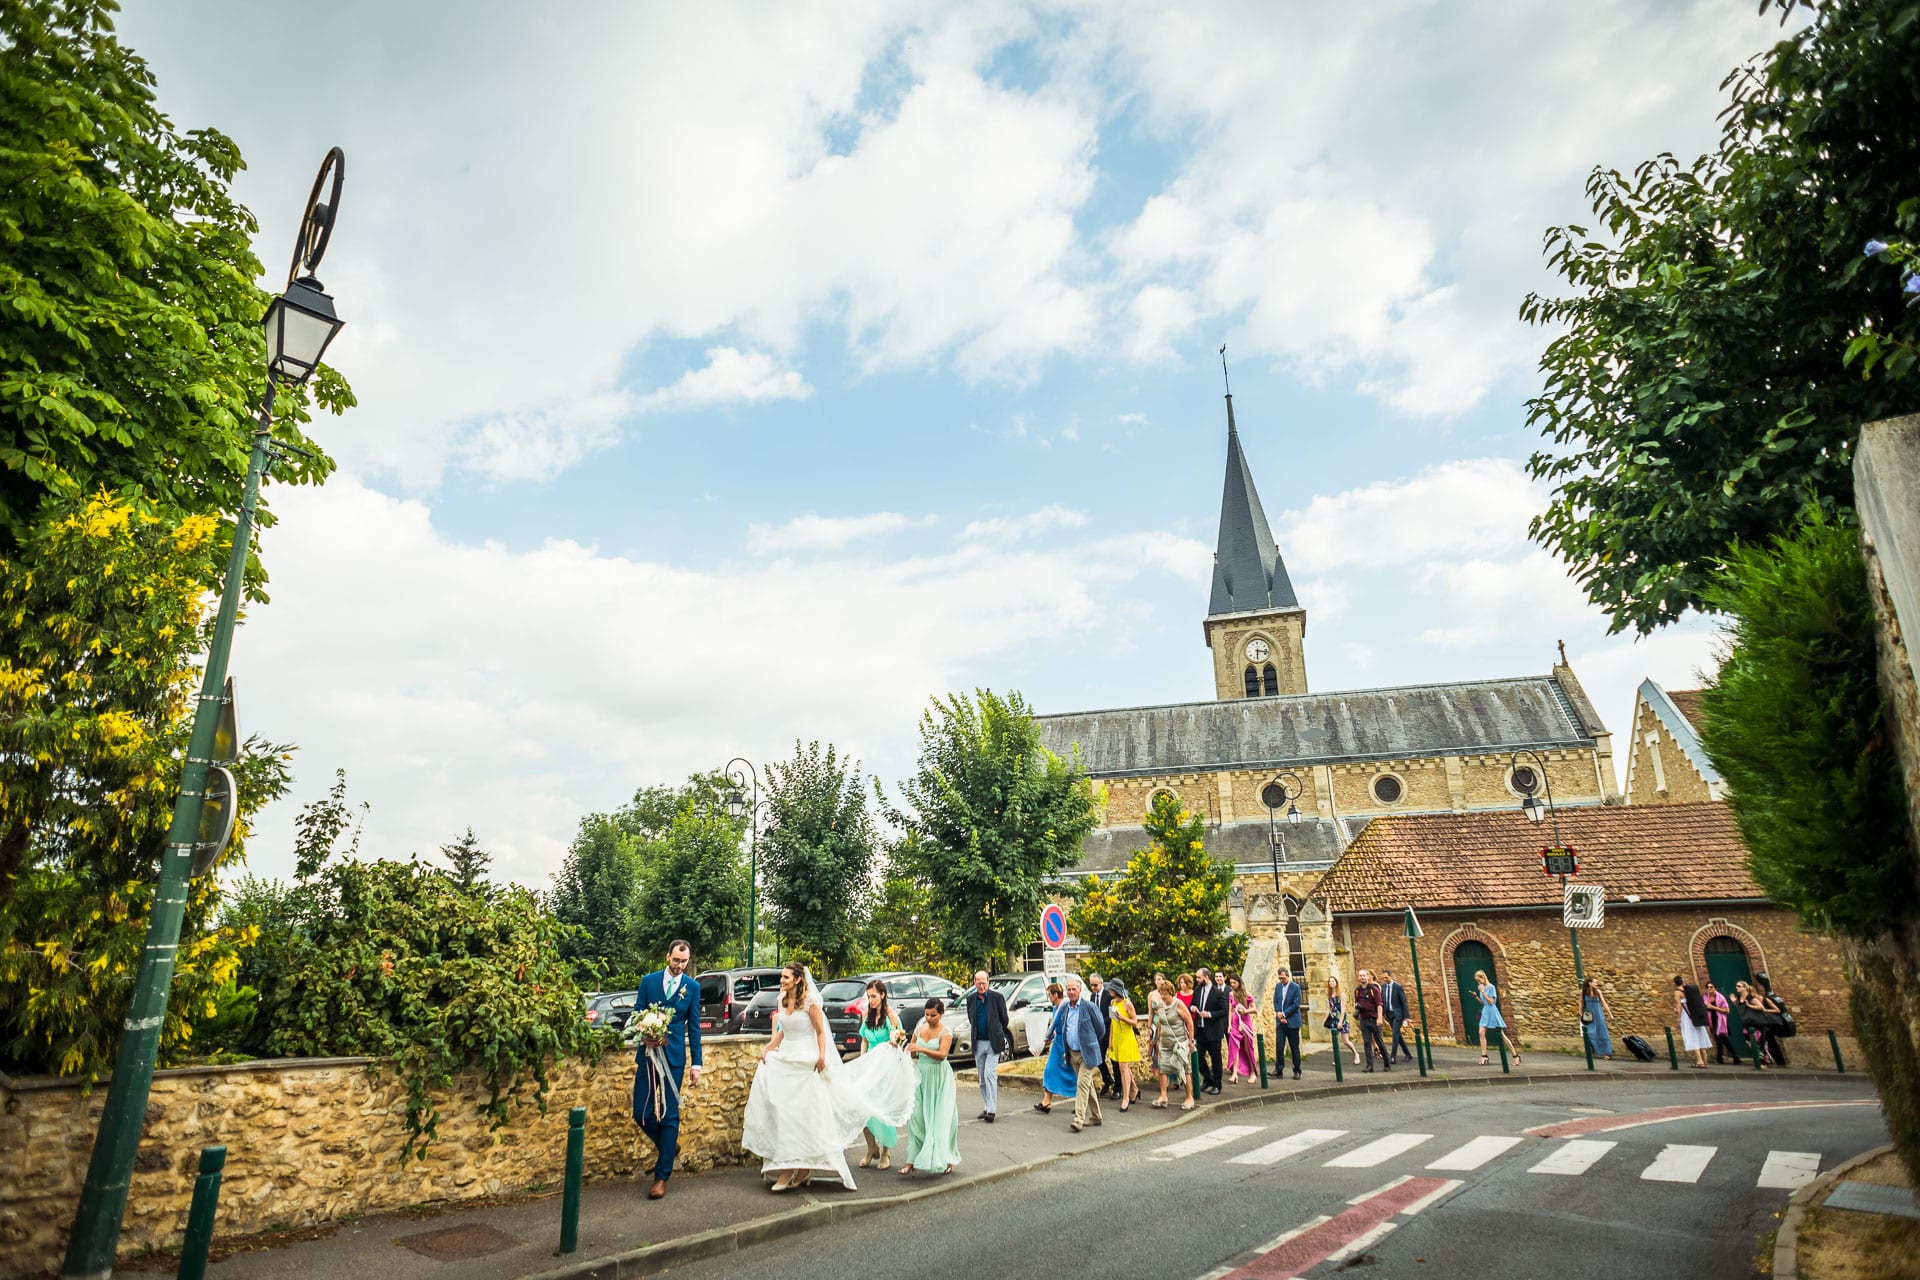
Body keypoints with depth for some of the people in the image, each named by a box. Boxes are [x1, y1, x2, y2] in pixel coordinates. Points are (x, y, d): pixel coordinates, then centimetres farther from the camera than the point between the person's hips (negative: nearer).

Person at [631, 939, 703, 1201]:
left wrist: (696, 1063, 2)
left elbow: (694, 1027, 4)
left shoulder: (692, 987, 1)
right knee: (642, 1113, 0)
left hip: (674, 1057, -1)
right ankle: (668, 1144, 29)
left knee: (670, 1115, -1)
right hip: (648, 1054, 1)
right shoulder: (649, 981, 2)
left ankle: (662, 1176, 9)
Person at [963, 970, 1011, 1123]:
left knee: (990, 1074, -13)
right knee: (982, 1078, 10)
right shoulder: (971, 998, 4)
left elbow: (1004, 1020, 2)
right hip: (978, 1043, 5)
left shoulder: (997, 997, -7)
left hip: (993, 1043, -4)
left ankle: (991, 1110, -12)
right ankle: (986, 1107, 20)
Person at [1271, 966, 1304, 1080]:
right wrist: (1279, 1014, -7)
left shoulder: (1296, 987, -7)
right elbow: (1275, 1001, 8)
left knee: (1294, 1047, 3)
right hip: (1280, 1021, 4)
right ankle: (1278, 1069, 5)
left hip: (1292, 1022, -4)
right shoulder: (1278, 986, 7)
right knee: (1279, 1046, -2)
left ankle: (1297, 1071, 11)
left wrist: (1284, 1014, -13)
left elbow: (1296, 1004, -11)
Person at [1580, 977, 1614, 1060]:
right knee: (1590, 1034, -5)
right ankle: (1595, 1051, 5)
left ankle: (1604, 1052, 9)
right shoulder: (1583, 991, -4)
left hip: (1599, 1015, 2)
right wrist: (1580, 1014, -3)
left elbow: (1604, 1003, 5)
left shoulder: (1598, 991, 0)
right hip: (1589, 1016, -2)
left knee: (1601, 1033, 4)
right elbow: (1581, 1003, 3)